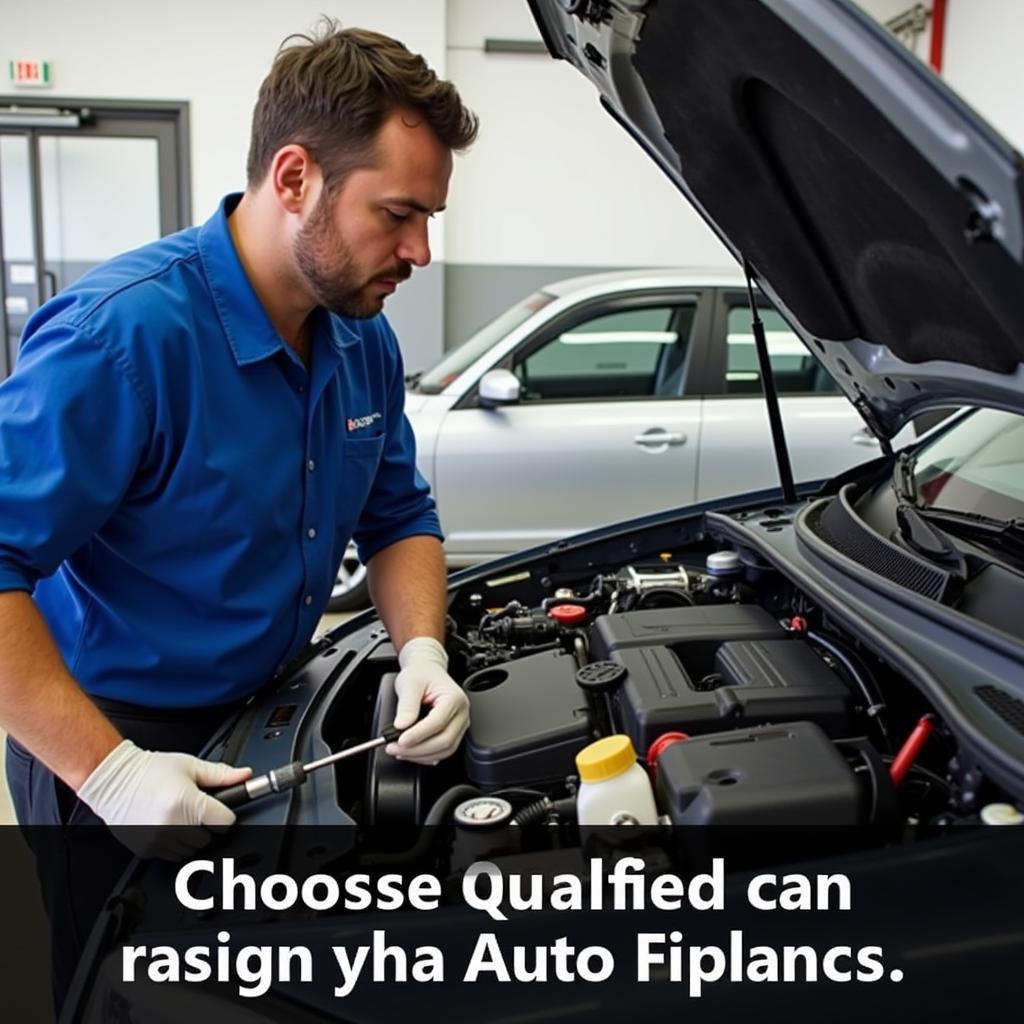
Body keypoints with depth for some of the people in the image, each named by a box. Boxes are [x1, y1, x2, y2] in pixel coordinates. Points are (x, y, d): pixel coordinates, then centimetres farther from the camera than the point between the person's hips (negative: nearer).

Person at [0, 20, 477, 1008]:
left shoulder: (363, 339, -4)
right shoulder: (123, 332, -28)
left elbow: (399, 517, 4)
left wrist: (422, 649, -13)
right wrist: (108, 773, -31)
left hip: (265, 715, 7)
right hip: (110, 745, -6)